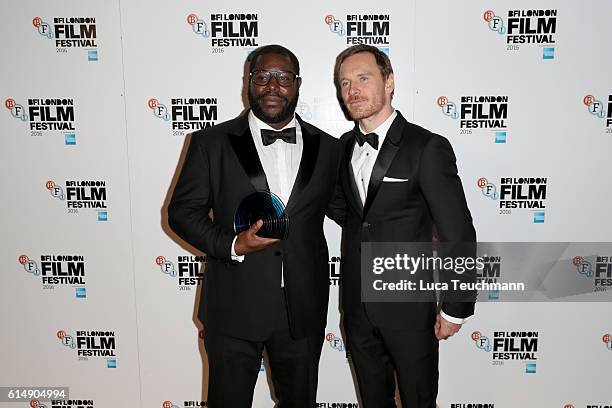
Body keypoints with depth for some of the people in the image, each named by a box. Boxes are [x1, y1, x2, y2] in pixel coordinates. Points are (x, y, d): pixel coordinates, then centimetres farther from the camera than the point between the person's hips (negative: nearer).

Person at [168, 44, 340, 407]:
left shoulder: (328, 147, 2)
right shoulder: (212, 142, -4)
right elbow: (182, 211, -2)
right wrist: (232, 245, -18)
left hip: (303, 312, 2)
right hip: (234, 309, -2)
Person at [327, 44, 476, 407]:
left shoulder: (428, 148, -15)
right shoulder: (345, 146, 4)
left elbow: (459, 236, -13)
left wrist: (455, 310, -8)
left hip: (409, 309, -5)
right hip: (357, 309, 5)